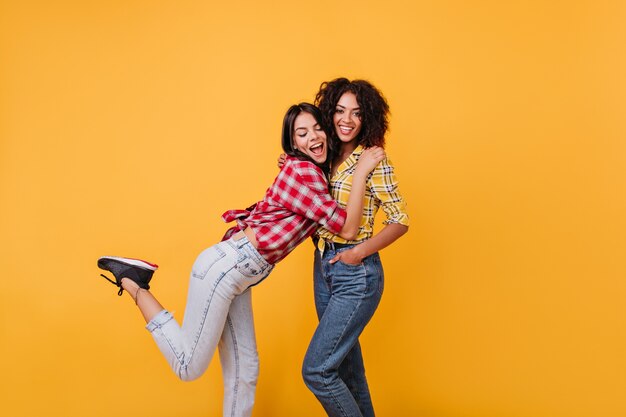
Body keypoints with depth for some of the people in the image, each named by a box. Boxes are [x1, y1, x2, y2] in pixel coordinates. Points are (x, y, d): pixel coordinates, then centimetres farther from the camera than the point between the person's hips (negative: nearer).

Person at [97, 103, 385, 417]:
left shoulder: (313, 173, 13)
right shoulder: (301, 172, -15)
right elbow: (347, 229, -18)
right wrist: (361, 173, -15)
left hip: (239, 273, 10)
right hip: (225, 266, -10)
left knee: (244, 369, 14)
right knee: (190, 367, 0)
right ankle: (132, 284, 6)